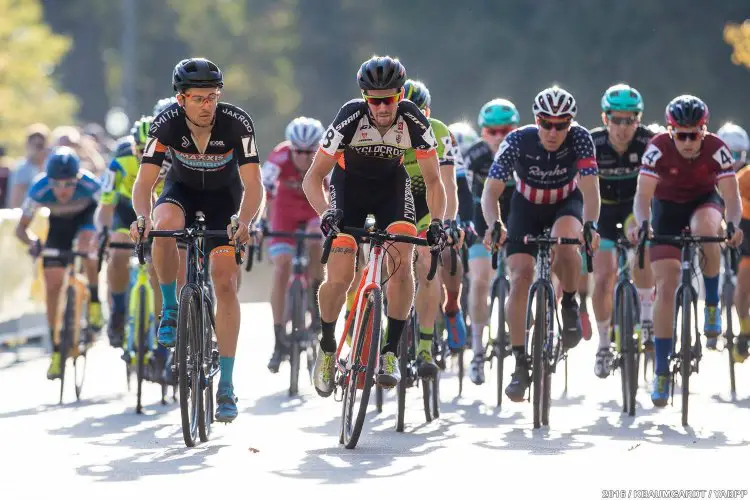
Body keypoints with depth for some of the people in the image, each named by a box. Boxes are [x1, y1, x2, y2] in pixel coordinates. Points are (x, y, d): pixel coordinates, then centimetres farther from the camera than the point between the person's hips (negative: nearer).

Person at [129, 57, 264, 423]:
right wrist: (142, 217, -50)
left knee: (225, 283, -12)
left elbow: (253, 184, -32)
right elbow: (144, 181, -29)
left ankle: (226, 385, -6)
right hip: (182, 190, 1)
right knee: (165, 226, -36)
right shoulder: (167, 123, -27)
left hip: (224, 196, -1)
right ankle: (170, 309, -13)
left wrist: (244, 221, -51)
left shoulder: (236, 123, -29)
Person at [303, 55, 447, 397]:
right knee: (339, 278, -12)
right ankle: (327, 347, 13)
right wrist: (326, 213, -44)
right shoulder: (350, 119, -31)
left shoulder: (414, 122, -27)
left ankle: (391, 353, -12)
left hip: (391, 184, 1)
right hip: (349, 183, -1)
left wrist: (436, 222, -31)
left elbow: (432, 180, -16)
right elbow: (313, 179, -26)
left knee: (402, 263, -20)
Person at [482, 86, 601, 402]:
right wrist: (494, 225, -47)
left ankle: (570, 305, -7)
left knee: (565, 243, -35)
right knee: (520, 278, -15)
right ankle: (521, 365, -9)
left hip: (566, 204, -1)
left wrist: (590, 225, -52)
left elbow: (589, 187, -34)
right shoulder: (518, 141, -27)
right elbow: (491, 191, -28)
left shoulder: (580, 139, -26)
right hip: (527, 207, 1)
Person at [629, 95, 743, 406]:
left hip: (704, 202, 0)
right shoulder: (659, 148, -26)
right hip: (667, 208, 0)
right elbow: (643, 194, -31)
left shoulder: (716, 149, -25)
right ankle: (661, 372, -6)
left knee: (706, 231, -37)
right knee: (666, 287, -12)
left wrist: (733, 224, -49)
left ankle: (712, 304, -12)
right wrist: (642, 224, -51)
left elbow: (731, 195, -28)